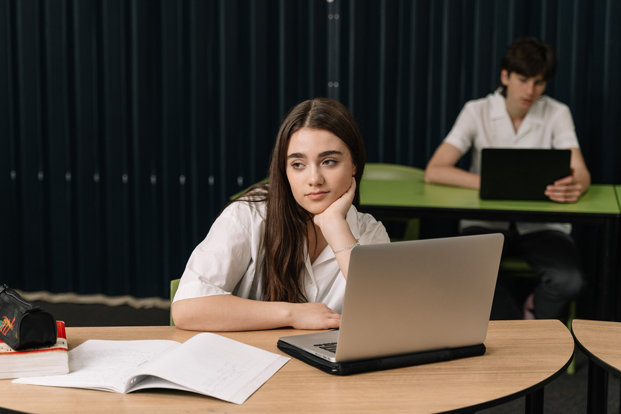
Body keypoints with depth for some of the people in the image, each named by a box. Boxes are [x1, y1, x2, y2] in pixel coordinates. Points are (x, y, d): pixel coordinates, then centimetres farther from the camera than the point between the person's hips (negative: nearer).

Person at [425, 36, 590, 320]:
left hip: (541, 225, 1)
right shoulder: (478, 111, -2)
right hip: (487, 222, 0)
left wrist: (575, 186, -39)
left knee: (569, 280, -30)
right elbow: (434, 171, -13)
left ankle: (533, 314, 5)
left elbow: (581, 172, -12)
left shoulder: (557, 114, 1)